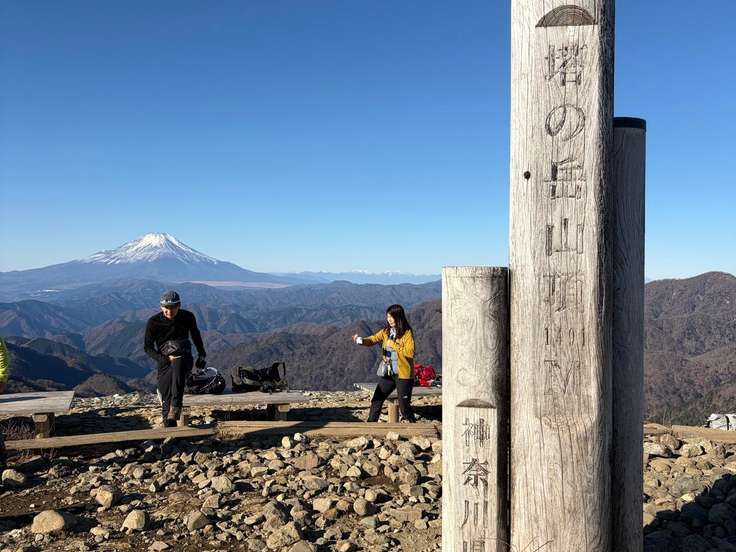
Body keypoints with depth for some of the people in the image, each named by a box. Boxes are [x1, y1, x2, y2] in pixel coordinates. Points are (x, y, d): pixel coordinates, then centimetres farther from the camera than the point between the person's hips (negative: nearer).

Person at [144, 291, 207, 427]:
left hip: (184, 357, 0)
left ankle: (175, 408, -41)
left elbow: (195, 334, 19)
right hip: (164, 360, 1)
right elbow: (148, 347, 2)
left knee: (178, 366, -37)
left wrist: (201, 355, 23)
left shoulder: (188, 317, -1)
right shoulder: (153, 321, -5)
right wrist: (163, 359, -13)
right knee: (166, 397, -13)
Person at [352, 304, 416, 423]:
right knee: (376, 401, 10)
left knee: (404, 406, -2)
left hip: (403, 374, -6)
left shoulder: (407, 333, -11)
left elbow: (410, 352, -19)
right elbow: (373, 339, -6)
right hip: (388, 373, 6)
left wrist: (393, 344, -20)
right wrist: (360, 340, -25)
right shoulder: (386, 331, 6)